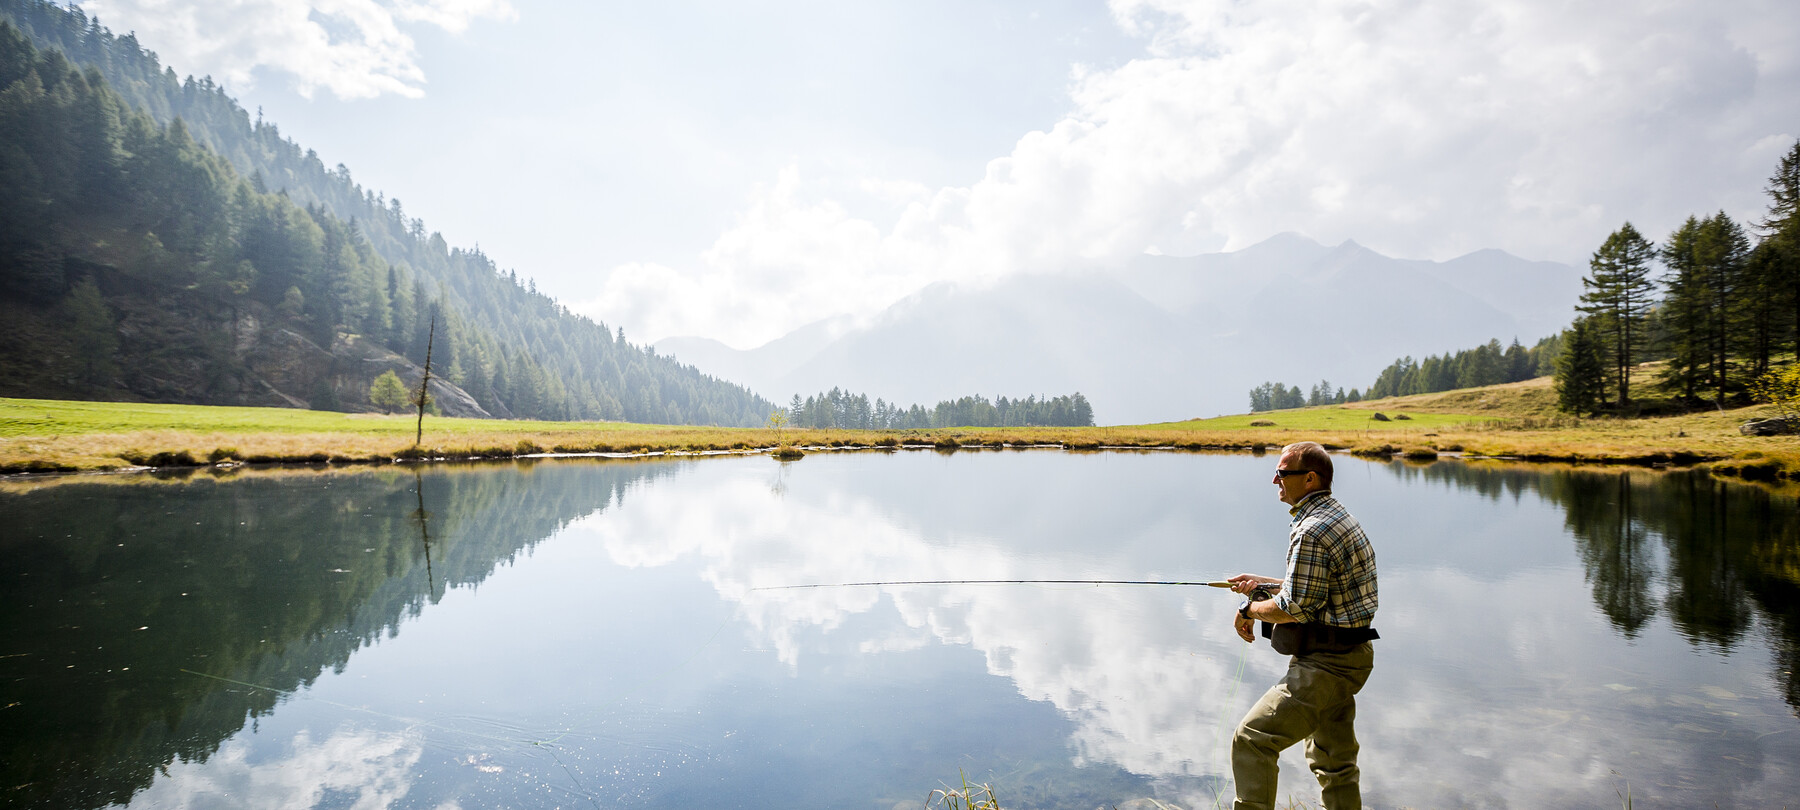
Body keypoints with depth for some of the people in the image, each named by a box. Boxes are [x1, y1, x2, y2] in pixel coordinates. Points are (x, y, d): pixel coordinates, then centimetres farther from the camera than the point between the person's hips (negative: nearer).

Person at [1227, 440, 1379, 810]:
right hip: (1349, 657, 11)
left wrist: (1251, 608, -6)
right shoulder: (1340, 517, 12)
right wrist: (1263, 584, 19)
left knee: (1252, 739, -8)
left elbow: (1295, 608, -22)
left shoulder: (1311, 531, -21)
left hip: (1325, 663, -11)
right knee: (1335, 760, 20)